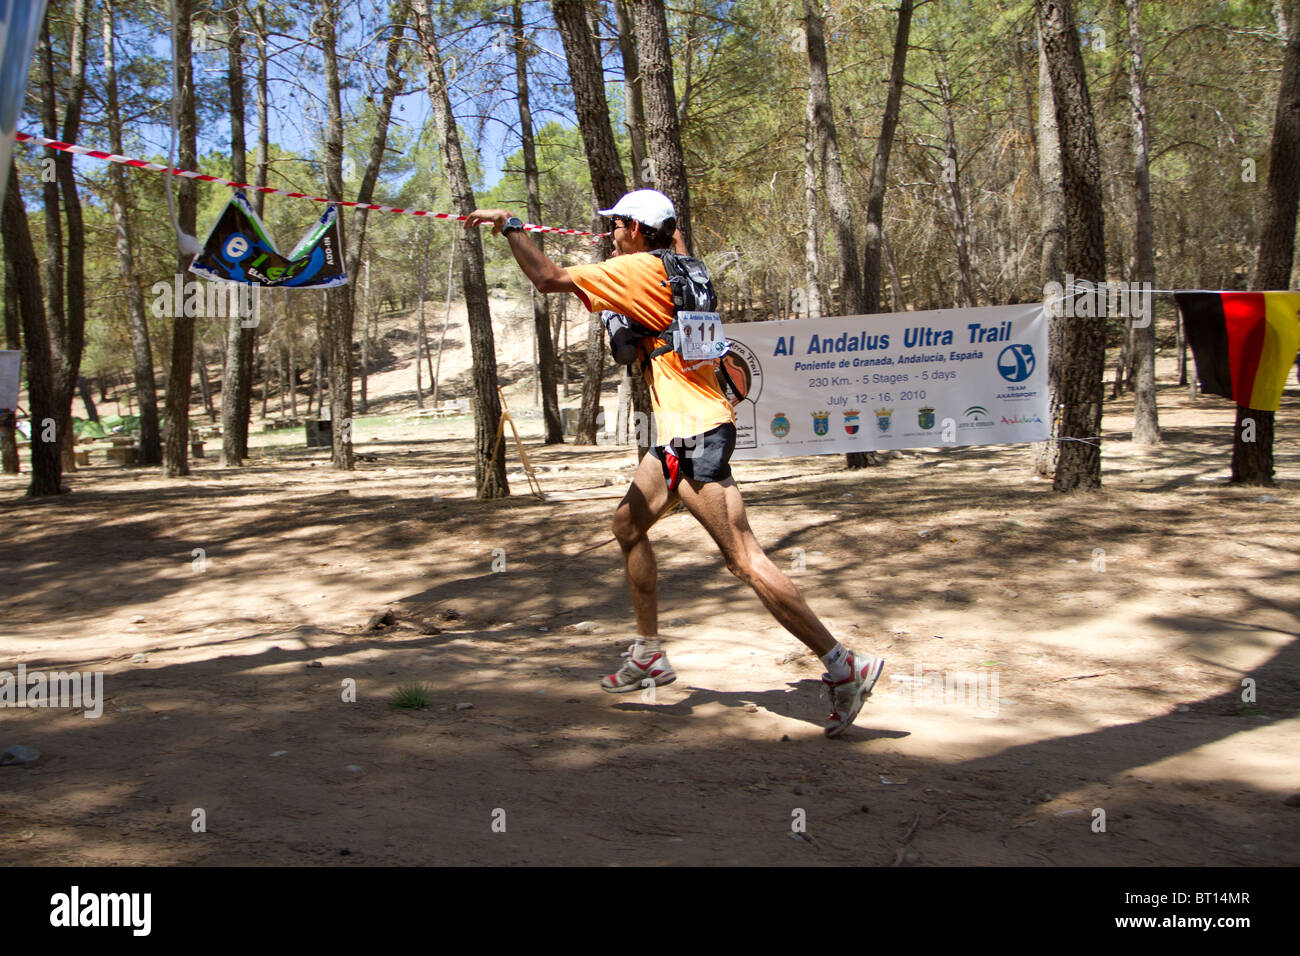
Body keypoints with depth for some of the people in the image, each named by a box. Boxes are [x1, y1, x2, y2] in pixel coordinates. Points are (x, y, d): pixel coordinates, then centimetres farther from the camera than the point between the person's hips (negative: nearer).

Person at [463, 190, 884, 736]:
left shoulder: (639, 269, -11)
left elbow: (548, 278, -11)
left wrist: (509, 226, 1)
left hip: (697, 435, -10)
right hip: (682, 433, 10)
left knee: (744, 560, -11)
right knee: (629, 525, 18)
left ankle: (844, 667, -8)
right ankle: (648, 655, 26)